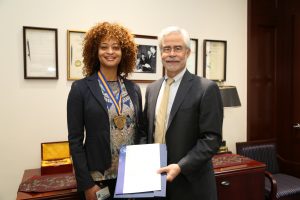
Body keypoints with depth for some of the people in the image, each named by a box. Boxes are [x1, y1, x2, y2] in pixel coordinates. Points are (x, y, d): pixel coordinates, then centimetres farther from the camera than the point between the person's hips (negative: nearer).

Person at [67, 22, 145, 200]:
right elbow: (75, 140, -9)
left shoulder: (134, 89, 3)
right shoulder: (81, 88, -9)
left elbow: (140, 131, 8)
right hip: (98, 177, -3)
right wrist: (87, 184, -11)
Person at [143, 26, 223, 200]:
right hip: (155, 176, 5)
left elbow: (212, 139, -15)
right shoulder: (152, 88, 5)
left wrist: (181, 167, -22)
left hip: (190, 182, -4)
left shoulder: (207, 88, -12)